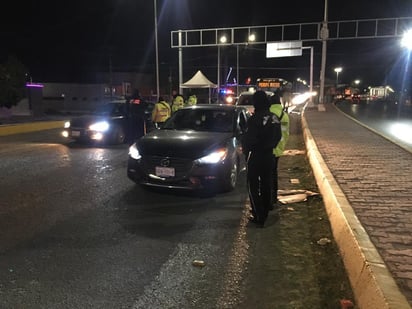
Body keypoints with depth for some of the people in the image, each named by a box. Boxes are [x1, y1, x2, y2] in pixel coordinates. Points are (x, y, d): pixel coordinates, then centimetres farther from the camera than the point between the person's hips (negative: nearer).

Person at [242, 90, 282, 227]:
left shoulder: (255, 119, -21)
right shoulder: (274, 118, 3)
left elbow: (248, 139, -19)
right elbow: (278, 137, 10)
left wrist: (245, 149, -1)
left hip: (255, 156, -7)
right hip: (268, 155, 7)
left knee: (253, 186, 2)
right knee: (266, 185, 16)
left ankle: (259, 217, 2)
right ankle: (265, 213, 29)